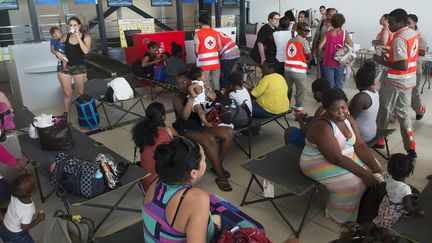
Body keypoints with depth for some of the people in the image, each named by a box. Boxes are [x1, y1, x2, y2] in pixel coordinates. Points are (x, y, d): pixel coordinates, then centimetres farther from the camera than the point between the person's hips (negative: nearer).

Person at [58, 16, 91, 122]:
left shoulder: (86, 37, -5)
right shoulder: (65, 37, 1)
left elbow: (86, 51, -22)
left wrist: (78, 36, -22)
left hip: (79, 67, -1)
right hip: (64, 67, 1)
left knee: (80, 93, 11)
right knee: (67, 93, 4)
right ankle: (67, 117, 13)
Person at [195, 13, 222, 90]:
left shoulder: (198, 33, -7)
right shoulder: (216, 33, 5)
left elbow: (196, 50, -10)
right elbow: (220, 48, 7)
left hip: (204, 63, -4)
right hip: (215, 62, 4)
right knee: (216, 82, 12)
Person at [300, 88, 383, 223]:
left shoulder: (348, 119, -3)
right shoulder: (322, 127, -29)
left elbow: (360, 145, -5)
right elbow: (337, 158, -30)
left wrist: (376, 168, -17)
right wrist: (365, 174, -27)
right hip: (320, 163, -9)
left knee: (372, 169, 0)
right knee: (352, 182, -24)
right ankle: (341, 215, 0)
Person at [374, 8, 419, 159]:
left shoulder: (399, 39, -22)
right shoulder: (414, 34, 7)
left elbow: (403, 66, -26)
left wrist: (383, 62, -17)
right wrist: (390, 57, 12)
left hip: (395, 82, -8)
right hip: (409, 81, 8)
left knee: (384, 111, 10)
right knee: (403, 113, 14)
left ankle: (378, 140, 27)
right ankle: (410, 148, 12)